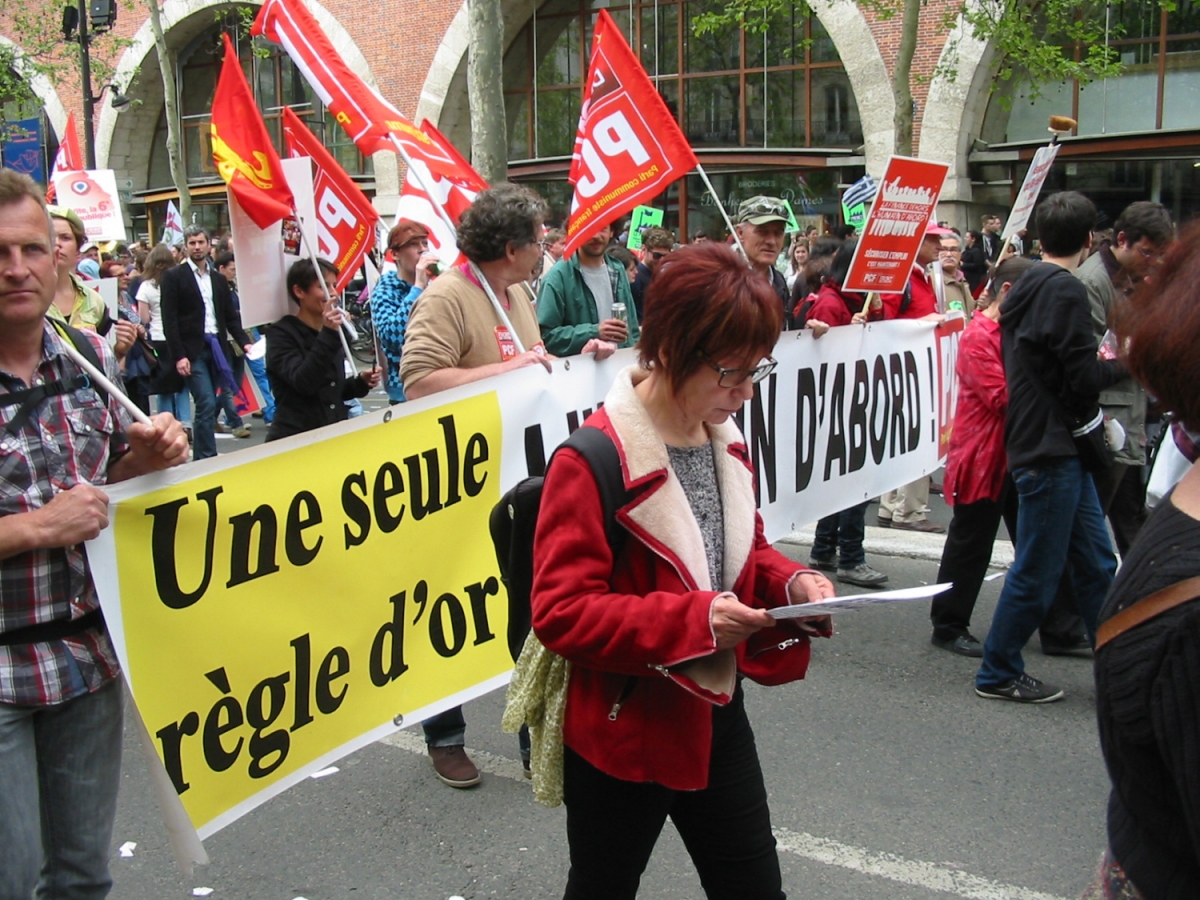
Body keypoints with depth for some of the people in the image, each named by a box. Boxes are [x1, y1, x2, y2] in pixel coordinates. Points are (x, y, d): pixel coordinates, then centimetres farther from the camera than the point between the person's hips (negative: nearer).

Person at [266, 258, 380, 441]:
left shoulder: (331, 331, 12)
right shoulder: (281, 334, -7)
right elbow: (303, 383, -22)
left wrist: (360, 382, 1)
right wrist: (328, 335, -25)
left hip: (335, 435, 6)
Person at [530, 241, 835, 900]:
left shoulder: (726, 442, 3)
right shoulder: (591, 462, -22)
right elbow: (560, 612, -23)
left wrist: (790, 582, -5)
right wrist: (692, 618, -32)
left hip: (716, 716, 7)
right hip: (622, 732, -6)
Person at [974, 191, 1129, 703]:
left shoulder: (1028, 288, 12)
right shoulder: (1064, 291, -16)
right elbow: (1084, 379, -17)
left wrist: (1099, 361, 11)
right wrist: (1124, 363, 0)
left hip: (1056, 449, 10)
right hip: (1050, 452, -10)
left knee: (1096, 563, 14)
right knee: (1037, 570, 0)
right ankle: (998, 674, 12)